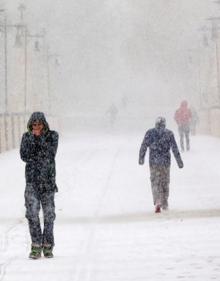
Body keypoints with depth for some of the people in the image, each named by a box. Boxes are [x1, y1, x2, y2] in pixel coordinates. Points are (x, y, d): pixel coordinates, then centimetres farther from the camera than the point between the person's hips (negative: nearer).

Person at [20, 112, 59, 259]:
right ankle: (36, 246, -2)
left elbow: (50, 154, -13)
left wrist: (40, 138, -14)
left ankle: (48, 246, 12)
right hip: (32, 180, 1)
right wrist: (32, 138, -13)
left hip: (48, 180, -1)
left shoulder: (52, 136, 0)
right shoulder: (27, 137, 5)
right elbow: (25, 156, -7)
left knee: (49, 213, 2)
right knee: (32, 213, -6)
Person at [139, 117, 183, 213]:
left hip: (153, 162, -1)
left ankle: (157, 202, -16)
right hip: (166, 162, 1)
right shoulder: (169, 133, -1)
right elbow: (175, 148, -1)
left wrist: (141, 158, 9)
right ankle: (165, 204, 22)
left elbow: (143, 146, -2)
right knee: (165, 182, 15)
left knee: (155, 183, 3)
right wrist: (179, 161, 3)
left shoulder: (150, 133, -1)